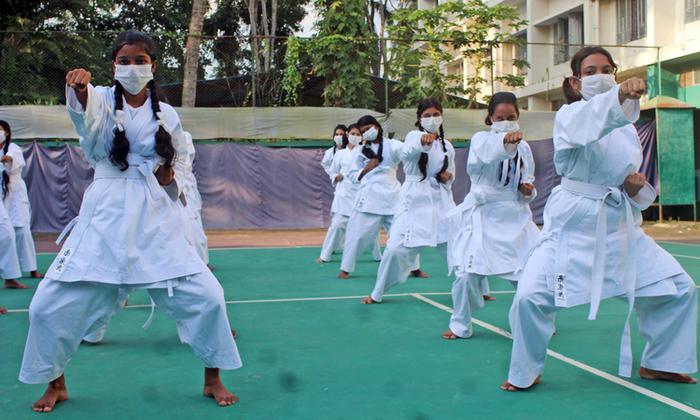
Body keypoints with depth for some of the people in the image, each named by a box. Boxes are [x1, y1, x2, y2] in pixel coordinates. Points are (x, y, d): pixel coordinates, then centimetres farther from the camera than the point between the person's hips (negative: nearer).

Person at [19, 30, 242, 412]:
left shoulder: (166, 114, 6)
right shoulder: (102, 100, -1)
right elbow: (86, 110, -27)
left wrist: (171, 177, -5)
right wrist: (80, 89, -51)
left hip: (156, 221, 1)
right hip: (104, 220, -1)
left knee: (206, 296, -6)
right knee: (49, 306, -3)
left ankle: (213, 380, 16)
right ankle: (55, 383, 23)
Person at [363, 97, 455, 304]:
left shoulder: (447, 146, 10)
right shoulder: (413, 136, -4)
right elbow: (409, 150, -30)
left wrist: (447, 178, -5)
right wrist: (424, 139, -54)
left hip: (440, 201, 3)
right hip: (414, 201, -3)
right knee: (396, 249, -9)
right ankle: (377, 293, 10)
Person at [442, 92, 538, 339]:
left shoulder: (523, 147, 10)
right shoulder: (481, 140, -4)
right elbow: (490, 150, -30)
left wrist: (528, 190, -4)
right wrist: (506, 139, -52)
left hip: (515, 215, 4)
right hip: (484, 214, -4)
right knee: (469, 271, -13)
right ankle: (460, 325, 9)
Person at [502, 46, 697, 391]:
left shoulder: (627, 128, 12)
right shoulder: (570, 116, -7)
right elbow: (587, 122, -33)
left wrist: (636, 186, -5)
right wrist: (621, 95, -54)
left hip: (620, 224, 6)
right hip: (573, 224, -6)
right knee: (531, 297, -19)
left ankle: (659, 363, 28)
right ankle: (525, 373, 6)